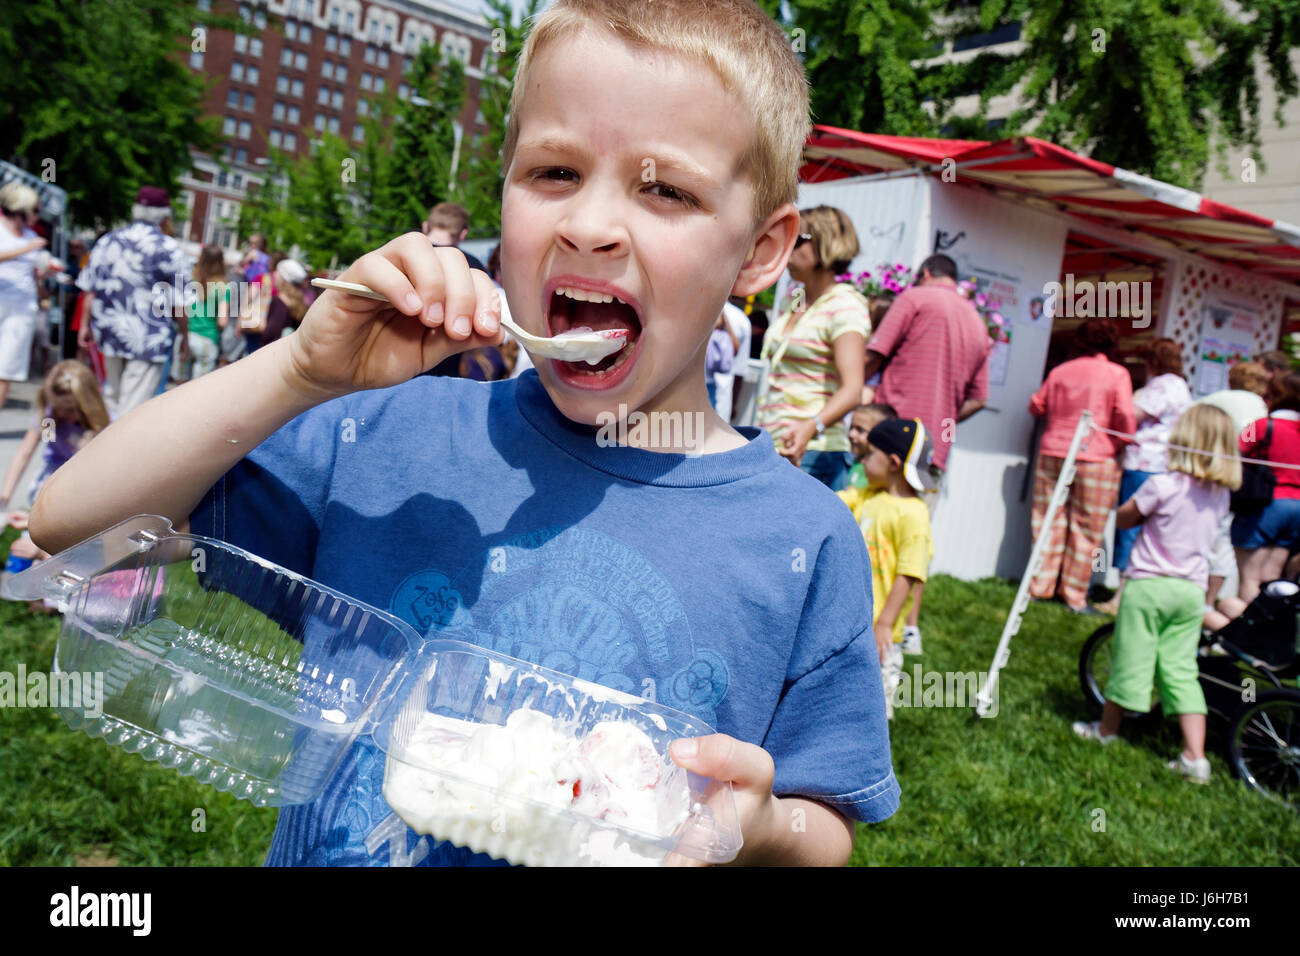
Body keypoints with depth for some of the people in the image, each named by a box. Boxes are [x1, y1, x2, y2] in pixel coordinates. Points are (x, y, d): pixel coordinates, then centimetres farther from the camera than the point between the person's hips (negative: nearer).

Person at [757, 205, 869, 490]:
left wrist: (811, 427, -38)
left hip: (811, 453, -8)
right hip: (771, 445, 8)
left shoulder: (845, 305, -9)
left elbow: (852, 389, -21)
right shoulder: (796, 304, 17)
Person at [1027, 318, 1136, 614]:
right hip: (1096, 459, -3)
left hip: (1052, 454, 4)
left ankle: (1041, 587, 13)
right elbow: (1125, 417, -11)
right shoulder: (1117, 374, -4)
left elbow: (1036, 406, 14)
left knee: (1049, 522, 10)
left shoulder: (1060, 371, 7)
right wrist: (1123, 444, 6)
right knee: (1086, 530, 3)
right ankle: (1075, 597, 7)